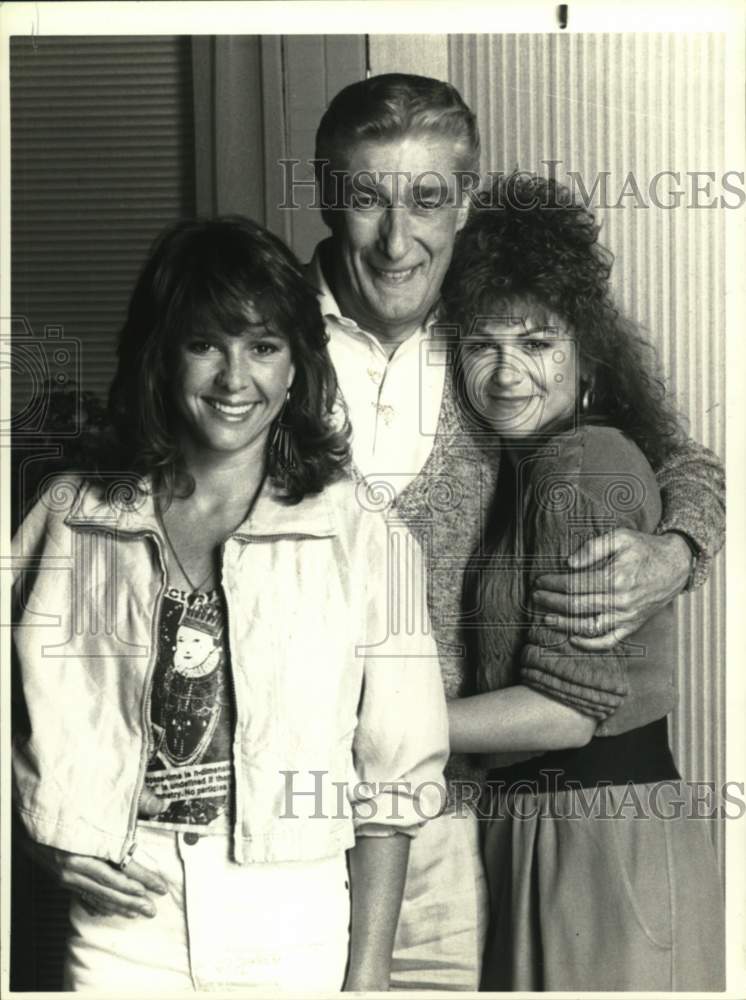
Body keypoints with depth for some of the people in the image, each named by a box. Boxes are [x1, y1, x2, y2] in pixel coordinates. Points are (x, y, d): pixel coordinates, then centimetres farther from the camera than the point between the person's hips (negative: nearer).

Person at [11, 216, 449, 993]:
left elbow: (394, 774, -4)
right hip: (122, 920, 1)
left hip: (295, 927, -1)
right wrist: (50, 841, -4)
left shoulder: (354, 532, -7)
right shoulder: (73, 517, -1)